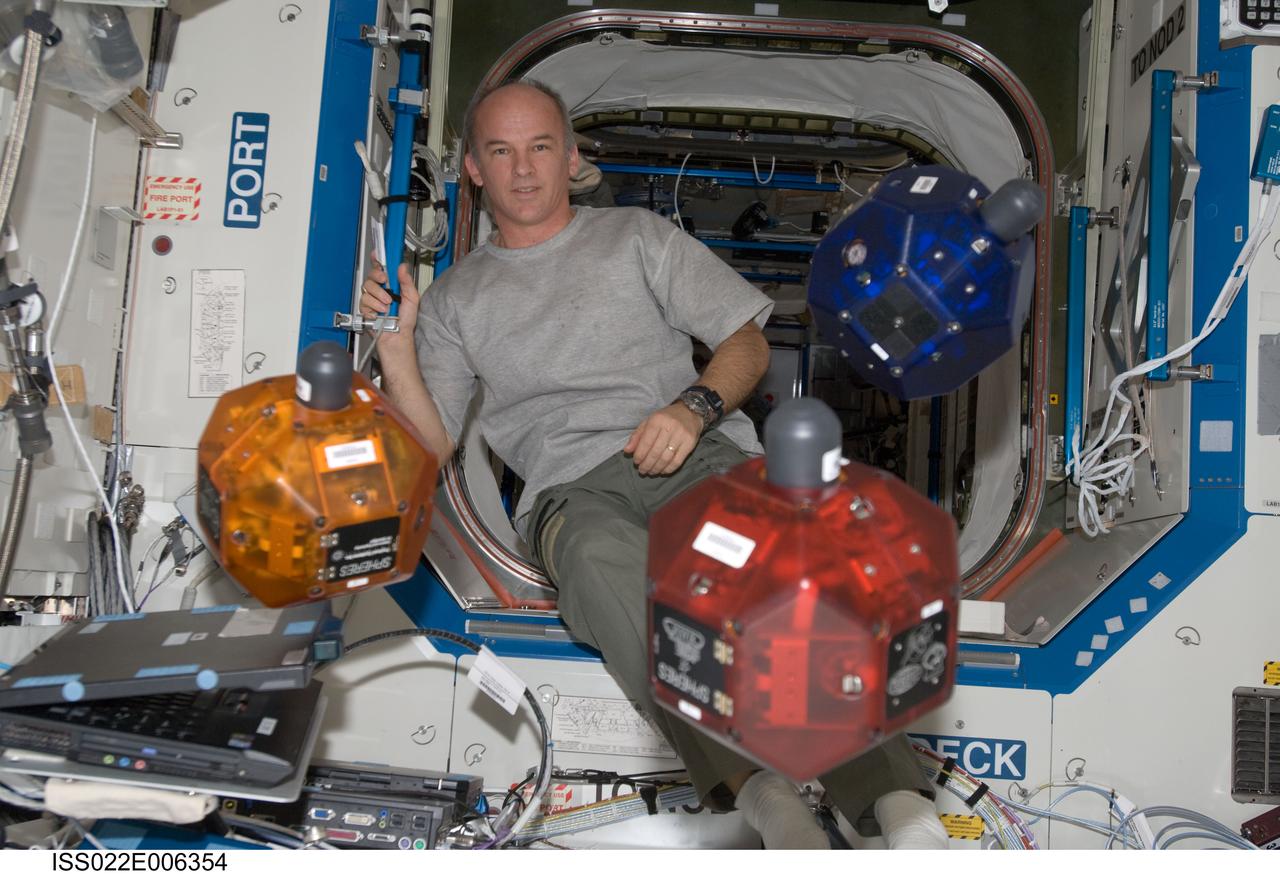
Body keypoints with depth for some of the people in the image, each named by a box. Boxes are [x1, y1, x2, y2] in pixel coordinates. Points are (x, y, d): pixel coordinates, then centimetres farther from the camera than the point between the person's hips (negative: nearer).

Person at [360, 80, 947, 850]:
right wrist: (395, 346, 2)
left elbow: (748, 343, 15)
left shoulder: (637, 237, 23)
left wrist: (696, 408, -5)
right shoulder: (457, 298, 25)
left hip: (697, 454, 0)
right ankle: (758, 788, -52)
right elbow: (430, 448, 18)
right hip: (574, 491, 0)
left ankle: (895, 794, -46)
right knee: (603, 563, -39)